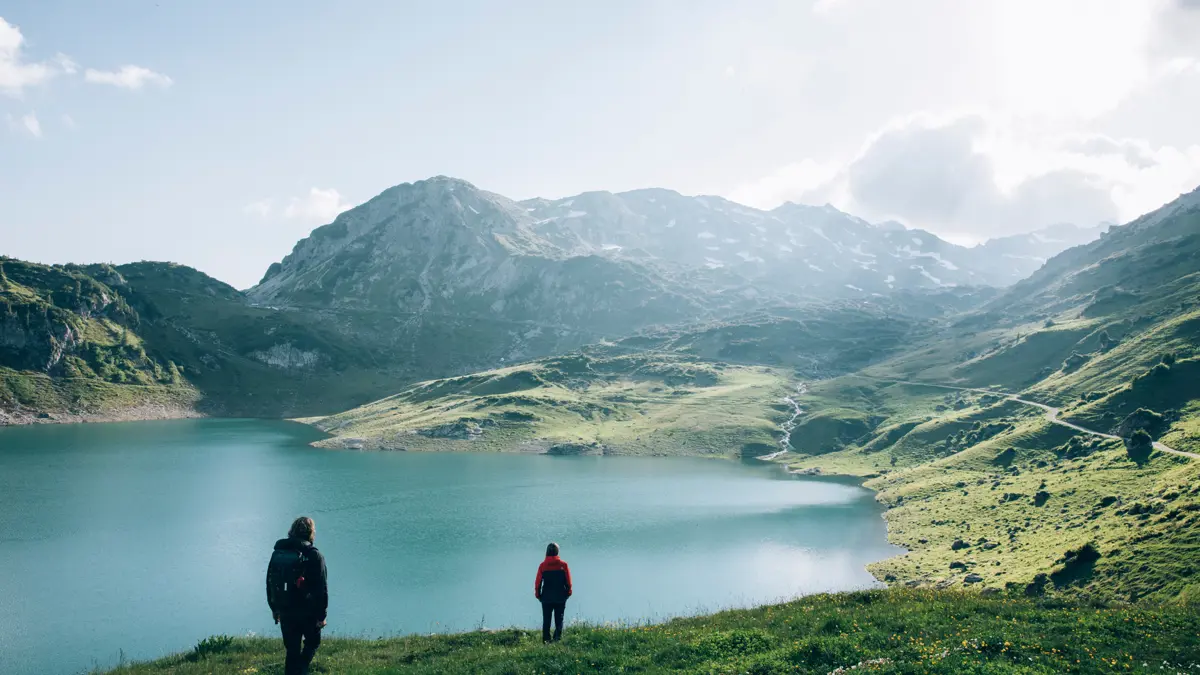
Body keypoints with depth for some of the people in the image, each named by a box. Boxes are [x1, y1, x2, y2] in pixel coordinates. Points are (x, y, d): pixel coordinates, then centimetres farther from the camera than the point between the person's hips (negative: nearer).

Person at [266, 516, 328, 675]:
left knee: (292, 651, 14)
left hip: (285, 612, 4)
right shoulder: (314, 556, -13)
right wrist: (321, 615, -7)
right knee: (312, 643, 18)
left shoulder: (277, 553, 3)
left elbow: (270, 583, 12)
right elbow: (321, 588, -14)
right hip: (308, 612, -4)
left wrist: (274, 608, 21)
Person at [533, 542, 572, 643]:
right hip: (560, 598, 0)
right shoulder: (563, 564, -6)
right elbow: (568, 581, -2)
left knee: (546, 620, 9)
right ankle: (558, 637, -5)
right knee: (559, 619, 7)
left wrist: (538, 594, 8)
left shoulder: (542, 565, -5)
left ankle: (546, 639, 7)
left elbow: (538, 582, -3)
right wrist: (568, 592, 11)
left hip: (546, 598, 0)